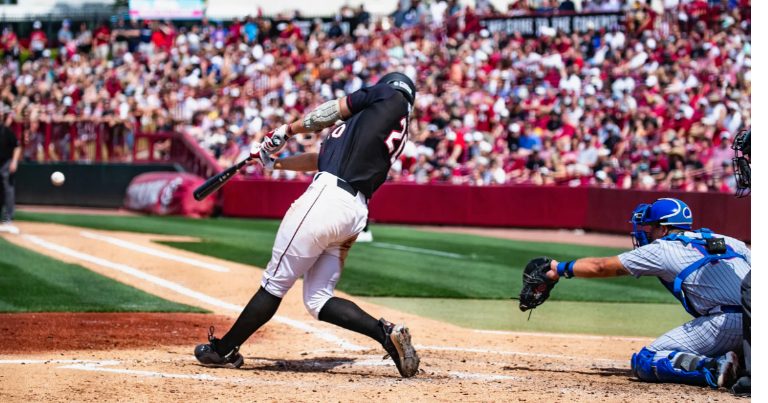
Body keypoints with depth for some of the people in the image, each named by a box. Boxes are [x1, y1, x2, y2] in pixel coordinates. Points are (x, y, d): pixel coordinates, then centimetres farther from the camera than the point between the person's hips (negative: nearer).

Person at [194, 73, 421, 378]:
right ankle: (386, 333, -6)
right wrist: (276, 162, 32)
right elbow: (324, 158, 29)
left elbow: (334, 111, 9)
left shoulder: (393, 95, 8)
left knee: (274, 284, 0)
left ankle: (224, 350, 8)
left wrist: (288, 130, 21)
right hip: (355, 213, 9)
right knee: (318, 299, 8)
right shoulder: (394, 135, 27)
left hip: (329, 196, -9)